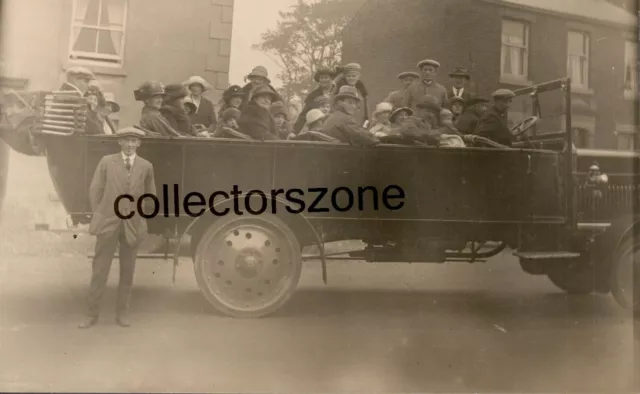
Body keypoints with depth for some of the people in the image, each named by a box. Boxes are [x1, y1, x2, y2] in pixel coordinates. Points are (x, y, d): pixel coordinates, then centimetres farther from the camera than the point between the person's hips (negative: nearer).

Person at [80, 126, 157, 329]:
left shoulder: (146, 166, 4)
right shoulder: (106, 162, 2)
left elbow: (151, 197, 12)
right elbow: (95, 189, 3)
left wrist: (140, 217, 8)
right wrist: (98, 216, 0)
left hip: (132, 225, 1)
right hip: (108, 222, -1)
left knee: (127, 272, 8)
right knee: (99, 270, 2)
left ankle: (122, 313, 19)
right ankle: (92, 313, 11)